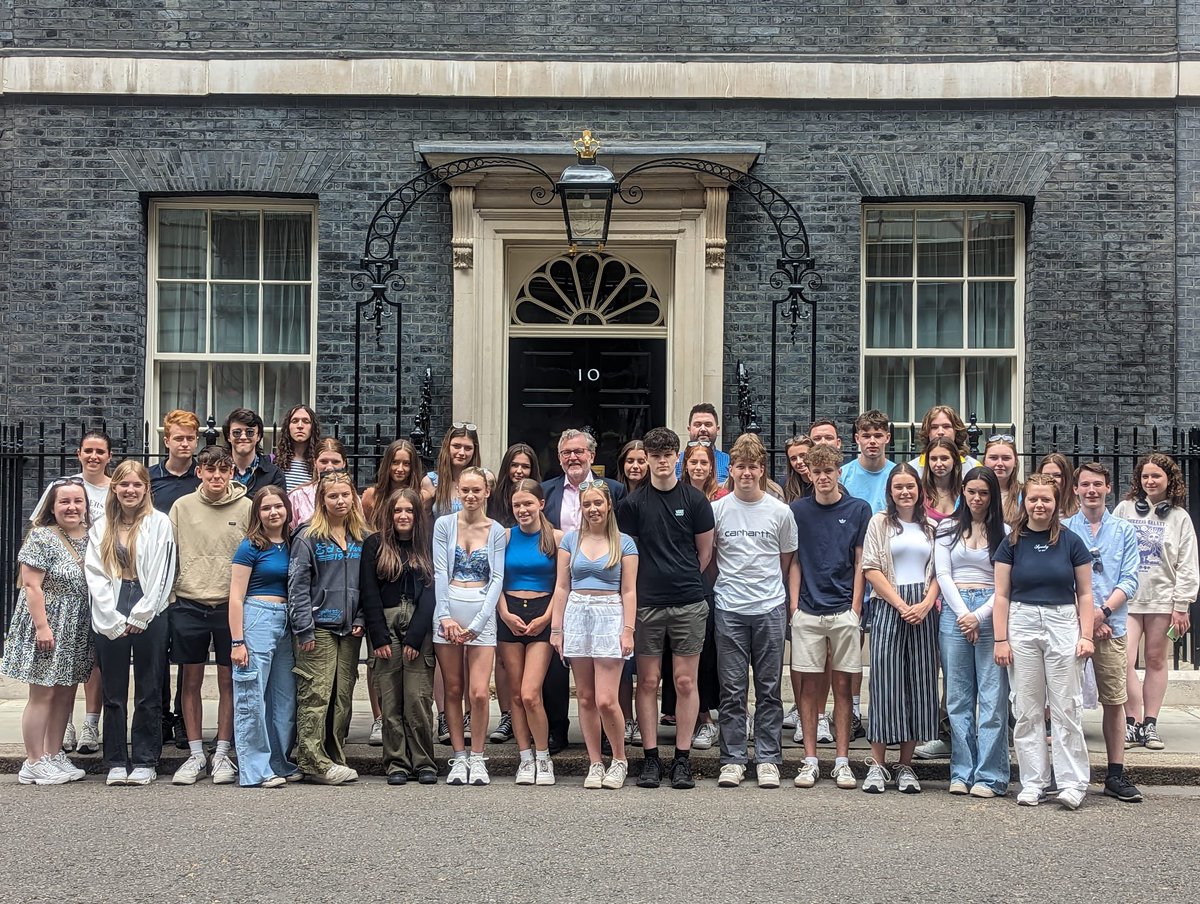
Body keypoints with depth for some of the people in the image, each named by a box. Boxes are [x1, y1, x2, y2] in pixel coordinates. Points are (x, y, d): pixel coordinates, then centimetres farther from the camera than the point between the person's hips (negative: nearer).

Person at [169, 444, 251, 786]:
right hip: (189, 604, 1)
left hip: (231, 604, -1)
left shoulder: (246, 507, 0)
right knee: (191, 680, 6)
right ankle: (195, 755, 14)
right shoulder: (183, 506, 4)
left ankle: (222, 755, 12)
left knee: (229, 680, 4)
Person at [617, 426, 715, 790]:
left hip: (688, 603, 0)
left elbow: (705, 551, 10)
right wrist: (651, 581, 4)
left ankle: (682, 759, 8)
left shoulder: (695, 500, 3)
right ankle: (650, 758, 10)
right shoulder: (632, 503, 3)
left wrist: (683, 580, 9)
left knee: (685, 682, 2)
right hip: (646, 603, 0)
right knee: (648, 681, 3)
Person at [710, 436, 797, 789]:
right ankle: (732, 760, 8)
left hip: (770, 608, 1)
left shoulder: (780, 512, 4)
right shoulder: (717, 510, 2)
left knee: (769, 689, 5)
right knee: (732, 690, 2)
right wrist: (727, 586, 7)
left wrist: (768, 588, 9)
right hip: (729, 610, 0)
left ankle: (768, 760, 10)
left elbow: (787, 561, 13)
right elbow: (707, 557, 11)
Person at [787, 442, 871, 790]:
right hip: (808, 612, 1)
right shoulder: (798, 510, 6)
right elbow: (794, 561, 9)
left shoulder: (858, 510, 3)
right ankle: (809, 760, 8)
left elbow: (861, 562, 4)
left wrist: (855, 608, -3)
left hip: (844, 611, -1)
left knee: (842, 684, 3)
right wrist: (794, 604, 0)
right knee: (809, 684, 3)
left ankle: (842, 761, 9)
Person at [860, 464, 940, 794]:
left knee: (920, 685, 2)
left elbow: (938, 570, 12)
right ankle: (877, 764, -1)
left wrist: (926, 604, -6)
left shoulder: (930, 528, 15)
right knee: (885, 683, -7)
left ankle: (905, 766, 8)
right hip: (889, 609, -3)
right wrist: (901, 605, -9)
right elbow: (872, 569, -2)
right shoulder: (880, 523, 6)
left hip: (923, 612, 3)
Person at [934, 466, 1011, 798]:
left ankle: (990, 776, 0)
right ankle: (962, 773, 8)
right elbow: (942, 575, 6)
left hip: (991, 611, -2)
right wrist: (962, 613, -6)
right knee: (958, 696, 3)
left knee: (993, 696, -4)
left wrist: (979, 616, -10)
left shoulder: (1004, 532, 5)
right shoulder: (948, 528, 11)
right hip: (955, 610, 2)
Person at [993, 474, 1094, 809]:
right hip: (1022, 625, 1)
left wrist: (1086, 636, -3)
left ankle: (1072, 783, 3)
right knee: (1027, 711, 4)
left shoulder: (1071, 542, 3)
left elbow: (1084, 593, 5)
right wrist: (1001, 640, -2)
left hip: (1063, 623, -1)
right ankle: (1033, 783, 10)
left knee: (1065, 709, -2)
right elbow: (1001, 595, 4)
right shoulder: (1012, 543, 4)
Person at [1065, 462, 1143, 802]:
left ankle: (1116, 774, 8)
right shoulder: (1063, 530, 6)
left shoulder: (1124, 531, 9)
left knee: (1114, 701, 2)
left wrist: (1102, 612, -12)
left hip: (1112, 628, 1)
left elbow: (1129, 580, 2)